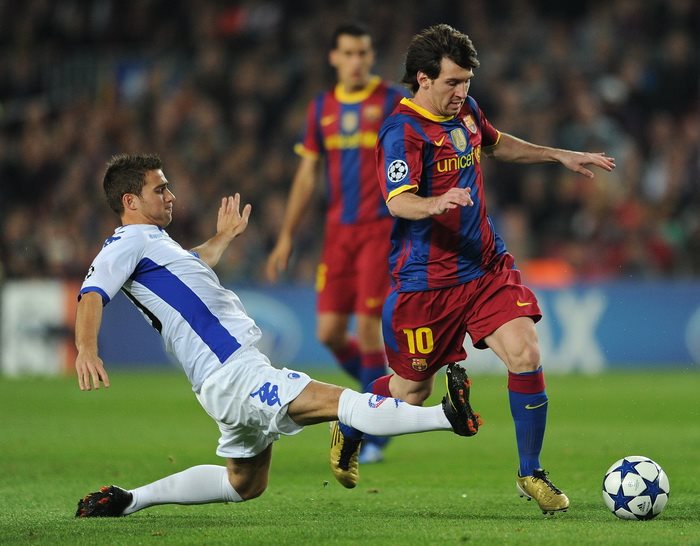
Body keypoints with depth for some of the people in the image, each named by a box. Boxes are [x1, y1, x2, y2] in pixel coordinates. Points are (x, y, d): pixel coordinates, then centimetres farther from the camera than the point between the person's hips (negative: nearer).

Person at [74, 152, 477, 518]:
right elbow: (92, 296, -24)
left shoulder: (153, 240, 21)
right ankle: (446, 416, -31)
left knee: (243, 487, 23)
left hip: (242, 365, 11)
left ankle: (127, 500, 22)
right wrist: (87, 351, -42)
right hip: (233, 376, -11)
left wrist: (223, 238, 59)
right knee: (340, 401, -21)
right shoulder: (128, 243, -8)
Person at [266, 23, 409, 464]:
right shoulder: (322, 108, 11)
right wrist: (287, 238, 13)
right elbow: (307, 175, 15)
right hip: (339, 229, 5)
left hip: (381, 228, -5)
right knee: (330, 332, -1)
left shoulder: (393, 101, -3)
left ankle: (374, 435, 3)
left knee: (368, 328, -9)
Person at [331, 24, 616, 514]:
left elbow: (496, 144, 30)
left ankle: (531, 475, 1)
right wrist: (435, 204, -51)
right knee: (412, 389, 7)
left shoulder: (466, 111, 8)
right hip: (426, 280, -6)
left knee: (526, 355, -14)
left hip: (487, 266, 6)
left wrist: (561, 156, 29)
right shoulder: (403, 131, -16)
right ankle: (348, 432, 40)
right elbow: (398, 200, -30)